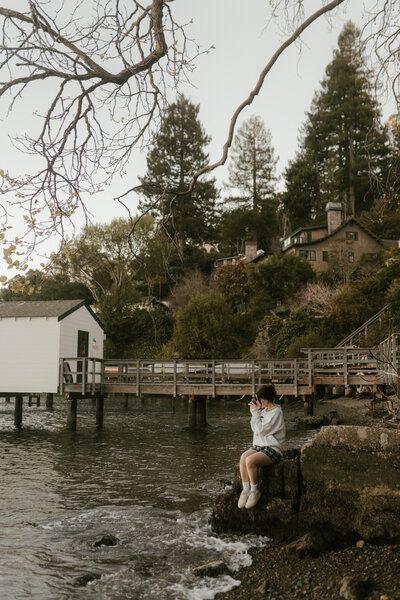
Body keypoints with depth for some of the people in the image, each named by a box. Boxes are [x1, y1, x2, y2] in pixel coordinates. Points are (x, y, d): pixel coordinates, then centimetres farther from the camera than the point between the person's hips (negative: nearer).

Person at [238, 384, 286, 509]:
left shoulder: (276, 412, -12)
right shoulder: (264, 409, 12)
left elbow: (260, 430, -16)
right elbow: (254, 427, 19)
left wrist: (255, 412, -8)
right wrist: (255, 410, 8)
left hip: (272, 449, -7)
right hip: (258, 446, 7)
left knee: (250, 460, -31)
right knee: (243, 457, -24)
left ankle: (255, 491, -11)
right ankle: (245, 490, -16)